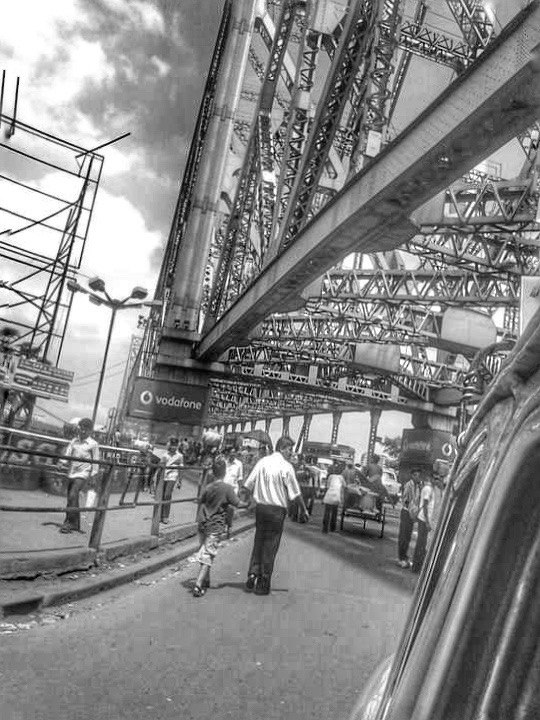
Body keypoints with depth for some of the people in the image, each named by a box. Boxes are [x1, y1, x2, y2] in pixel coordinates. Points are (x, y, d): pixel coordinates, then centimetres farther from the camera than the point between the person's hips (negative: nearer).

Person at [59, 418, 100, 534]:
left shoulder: (93, 444, -2)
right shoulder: (74, 441, 9)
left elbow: (95, 462, 0)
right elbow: (67, 454, 4)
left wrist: (92, 477, -3)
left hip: (83, 474, -5)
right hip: (71, 473, 5)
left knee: (72, 496, -17)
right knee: (72, 498, 9)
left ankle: (68, 523, -10)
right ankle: (76, 524, 20)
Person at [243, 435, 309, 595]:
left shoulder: (262, 461, 5)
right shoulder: (286, 466, -10)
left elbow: (248, 485, 5)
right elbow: (295, 492, -7)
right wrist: (304, 510, 3)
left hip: (260, 507, 5)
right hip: (277, 510, -4)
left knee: (258, 542, 17)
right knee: (270, 546, 6)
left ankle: (252, 574, 10)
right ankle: (263, 584, 13)